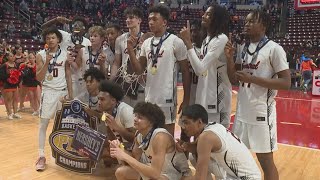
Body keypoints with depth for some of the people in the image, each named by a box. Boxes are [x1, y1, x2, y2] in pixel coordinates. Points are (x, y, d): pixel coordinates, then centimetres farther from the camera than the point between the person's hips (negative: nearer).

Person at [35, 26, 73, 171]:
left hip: (63, 91, 2)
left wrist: (70, 93, 4)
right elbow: (39, 78, -8)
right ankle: (41, 156, 3)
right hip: (48, 92, -2)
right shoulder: (41, 55, -3)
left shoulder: (65, 54, 3)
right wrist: (47, 62, -19)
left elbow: (68, 76, 7)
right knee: (43, 123, -3)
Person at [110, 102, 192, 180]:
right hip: (157, 170, 8)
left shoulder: (160, 137, -31)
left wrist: (125, 156, -35)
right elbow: (135, 160, 0)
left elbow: (155, 173, -36)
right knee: (121, 172, 1)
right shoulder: (139, 135, -7)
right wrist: (119, 148, -18)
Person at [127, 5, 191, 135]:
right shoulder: (146, 43, 9)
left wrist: (186, 99, -5)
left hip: (167, 97, -6)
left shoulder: (176, 42, -8)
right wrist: (131, 50, -6)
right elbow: (139, 70, 7)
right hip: (149, 97, 6)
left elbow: (185, 71, -5)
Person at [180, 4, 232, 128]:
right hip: (205, 96, 9)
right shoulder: (206, 40, 12)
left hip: (217, 97, -9)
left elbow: (200, 69, -24)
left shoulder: (221, 39, -17)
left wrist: (187, 41, -20)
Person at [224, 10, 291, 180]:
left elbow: (286, 83, -14)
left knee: (265, 160, 5)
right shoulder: (243, 48, 11)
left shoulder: (274, 49, -10)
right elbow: (234, 79, 12)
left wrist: (252, 79, -20)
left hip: (261, 112, -6)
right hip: (241, 111, 7)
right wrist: (229, 58, -4)